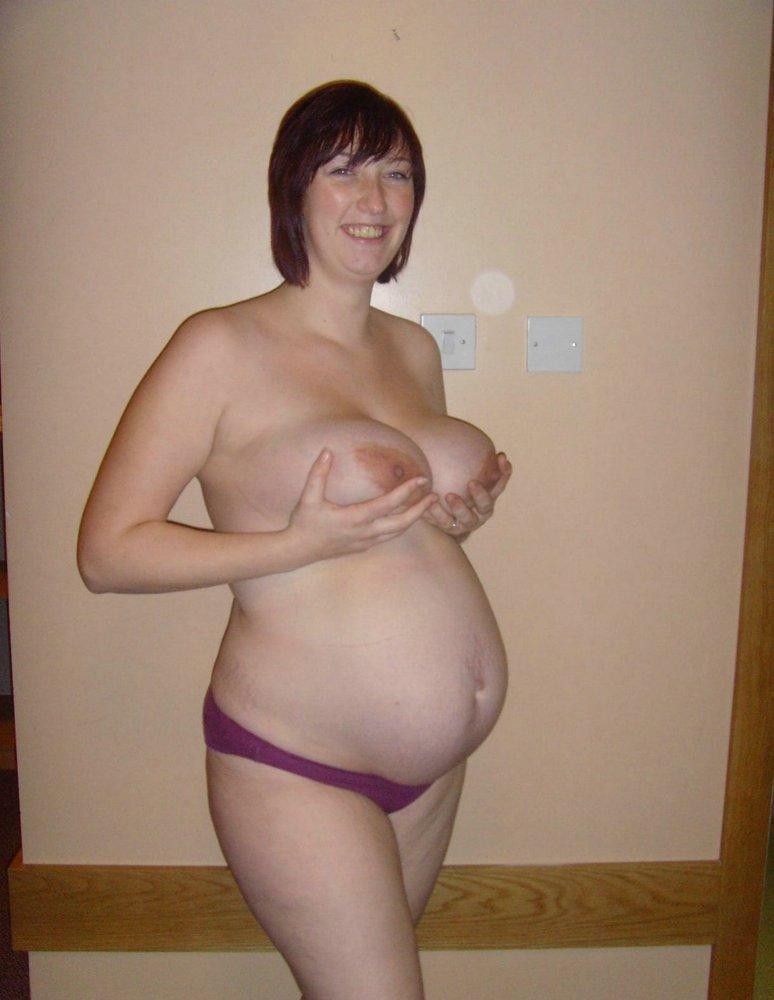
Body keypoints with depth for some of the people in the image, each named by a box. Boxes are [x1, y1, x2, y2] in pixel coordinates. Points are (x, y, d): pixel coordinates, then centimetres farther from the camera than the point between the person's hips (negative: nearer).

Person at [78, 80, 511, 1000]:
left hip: (433, 763, 7)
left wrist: (464, 511, -1)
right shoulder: (221, 349, -13)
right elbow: (107, 551, -14)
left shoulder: (415, 350, 8)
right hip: (296, 765, -6)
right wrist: (299, 544, -23)